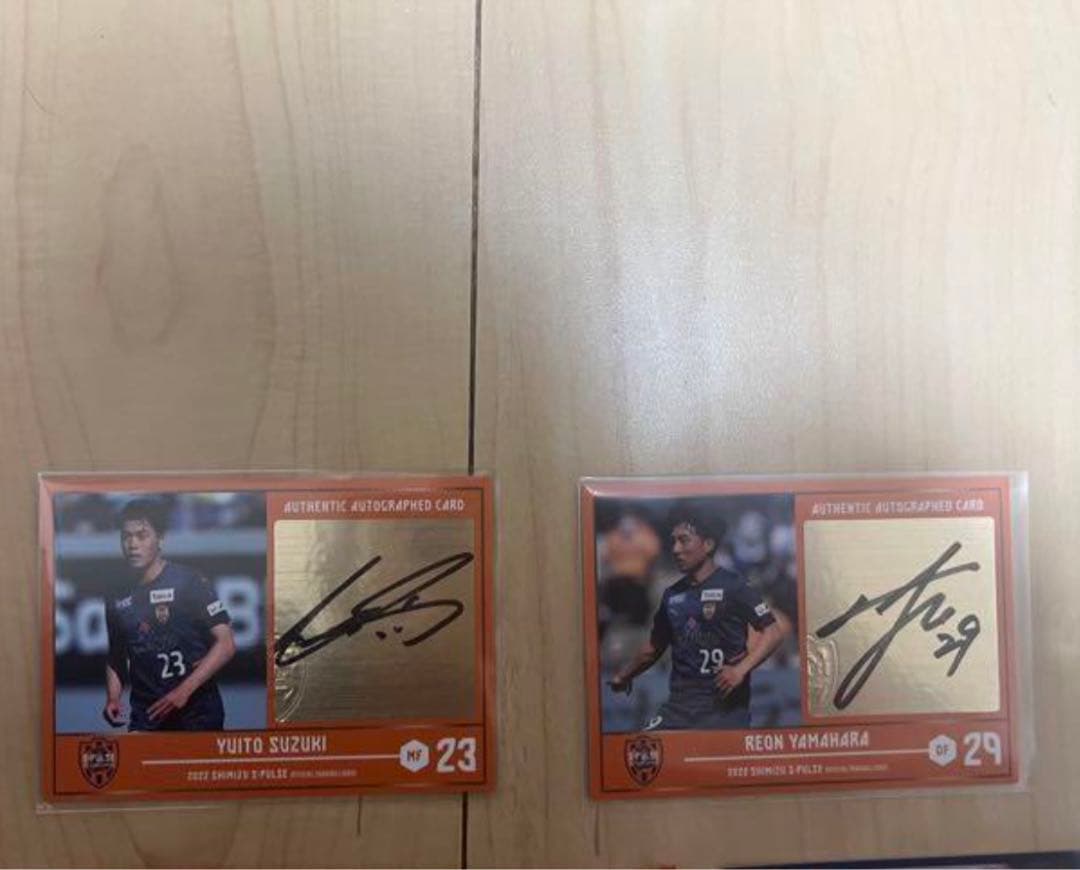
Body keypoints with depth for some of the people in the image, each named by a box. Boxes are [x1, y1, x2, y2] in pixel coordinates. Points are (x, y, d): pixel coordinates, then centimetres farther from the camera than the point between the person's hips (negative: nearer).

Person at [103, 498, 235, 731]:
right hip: (146, 717, 4)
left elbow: (225, 644, -13)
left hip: (198, 713, -3)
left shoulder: (189, 582, -9)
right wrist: (113, 699, 1)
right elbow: (116, 657, 17)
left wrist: (184, 690, -20)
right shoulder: (118, 596, 5)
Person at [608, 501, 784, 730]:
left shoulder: (733, 586, -6)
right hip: (680, 703, 4)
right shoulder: (672, 595, 11)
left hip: (725, 703, -4)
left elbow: (773, 632, -11)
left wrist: (741, 669, -22)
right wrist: (625, 675, 16)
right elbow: (655, 646, 22)